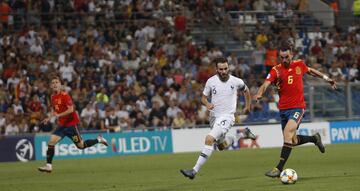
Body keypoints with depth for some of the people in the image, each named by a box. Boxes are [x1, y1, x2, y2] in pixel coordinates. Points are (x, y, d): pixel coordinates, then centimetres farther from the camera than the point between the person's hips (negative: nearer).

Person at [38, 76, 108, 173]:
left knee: (80, 146, 0)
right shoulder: (53, 97, 7)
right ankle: (48, 166, -6)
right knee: (51, 142, -8)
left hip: (71, 124, -7)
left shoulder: (65, 95, -16)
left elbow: (71, 109, -25)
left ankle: (99, 140, 23)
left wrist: (59, 115, -32)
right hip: (62, 124, 7)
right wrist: (49, 117, 8)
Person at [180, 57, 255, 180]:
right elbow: (204, 97, 7)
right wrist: (207, 104, -15)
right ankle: (243, 135, 47)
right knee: (222, 146, 22)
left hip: (226, 117, -5)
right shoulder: (211, 81, -5)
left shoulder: (236, 82, -9)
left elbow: (246, 90, 13)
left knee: (209, 139, -24)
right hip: (214, 117, 5)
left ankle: (194, 171, -25)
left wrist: (248, 106, 18)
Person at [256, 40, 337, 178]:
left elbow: (310, 71, 25)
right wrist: (259, 94, -40)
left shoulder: (299, 64, 2)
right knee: (292, 141, 9)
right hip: (283, 108, 2)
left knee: (287, 133, -23)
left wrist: (326, 78, 31)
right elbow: (266, 84, -19)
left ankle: (279, 168, -24)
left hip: (297, 107, -2)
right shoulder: (276, 70, -5)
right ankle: (314, 138, 40)